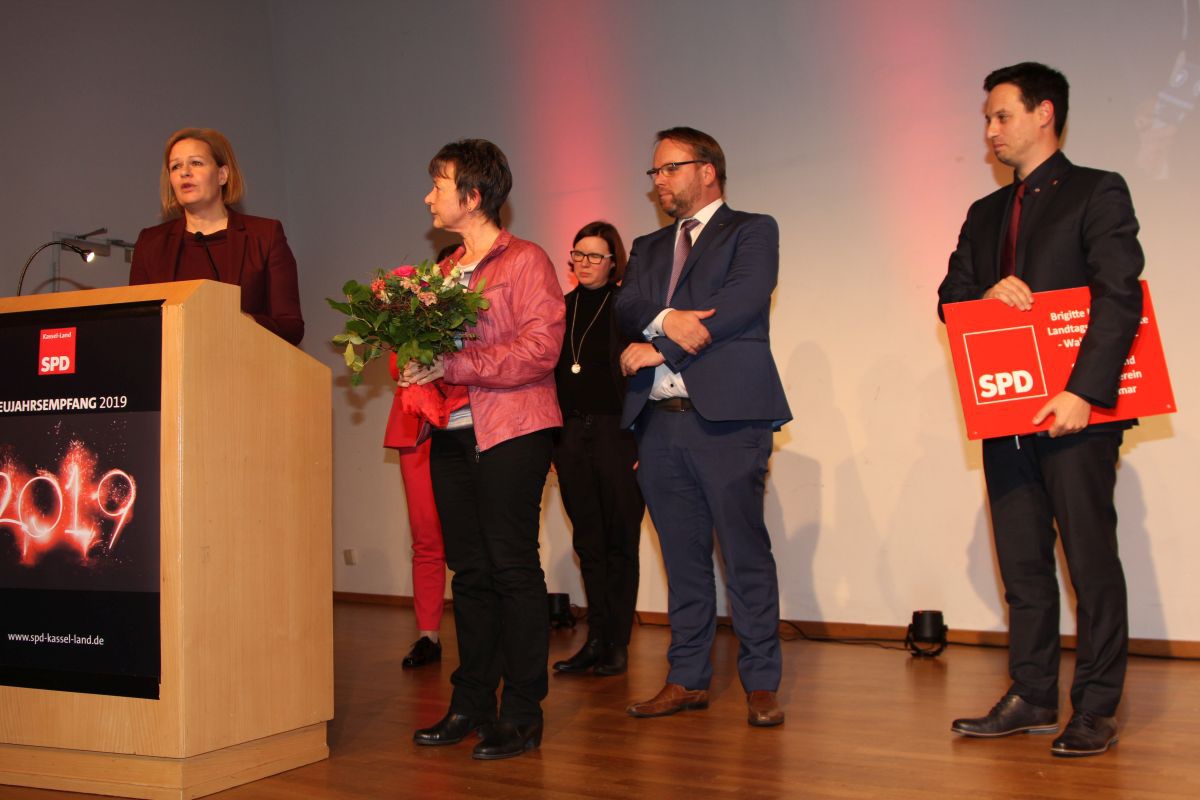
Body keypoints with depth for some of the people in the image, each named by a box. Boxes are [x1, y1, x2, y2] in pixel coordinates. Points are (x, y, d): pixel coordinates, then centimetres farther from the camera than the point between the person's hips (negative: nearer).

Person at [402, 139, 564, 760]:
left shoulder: (526, 262, -3)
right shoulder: (446, 270, 19)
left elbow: (540, 347, -15)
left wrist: (455, 365, -18)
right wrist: (417, 362, 2)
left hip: (510, 434, -7)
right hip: (453, 435, 7)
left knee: (513, 569, -4)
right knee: (469, 571, 10)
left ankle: (522, 714, 3)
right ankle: (472, 703, 18)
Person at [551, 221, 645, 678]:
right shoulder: (562, 307, 13)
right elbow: (551, 374, 15)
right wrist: (549, 439, 10)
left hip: (616, 434, -5)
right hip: (570, 435, 5)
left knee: (619, 542, 2)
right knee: (588, 543, 10)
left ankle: (617, 645, 10)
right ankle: (596, 640, 17)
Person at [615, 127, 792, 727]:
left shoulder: (752, 231, 5)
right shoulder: (648, 248, 22)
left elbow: (743, 302, -12)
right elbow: (625, 310, 6)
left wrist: (655, 350, -9)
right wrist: (665, 321, -17)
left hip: (726, 415, -5)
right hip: (659, 422, 6)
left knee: (746, 553, -3)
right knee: (682, 557, 10)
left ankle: (761, 685, 5)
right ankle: (688, 679, 18)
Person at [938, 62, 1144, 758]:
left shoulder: (1097, 193, -2)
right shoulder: (985, 215, 19)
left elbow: (1121, 297, -12)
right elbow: (950, 298, 16)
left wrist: (1084, 392, -22)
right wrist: (988, 292, -8)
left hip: (1074, 411, -6)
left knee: (1092, 559, -2)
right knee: (1023, 563, 10)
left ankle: (1097, 708, 6)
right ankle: (1032, 698, 19)